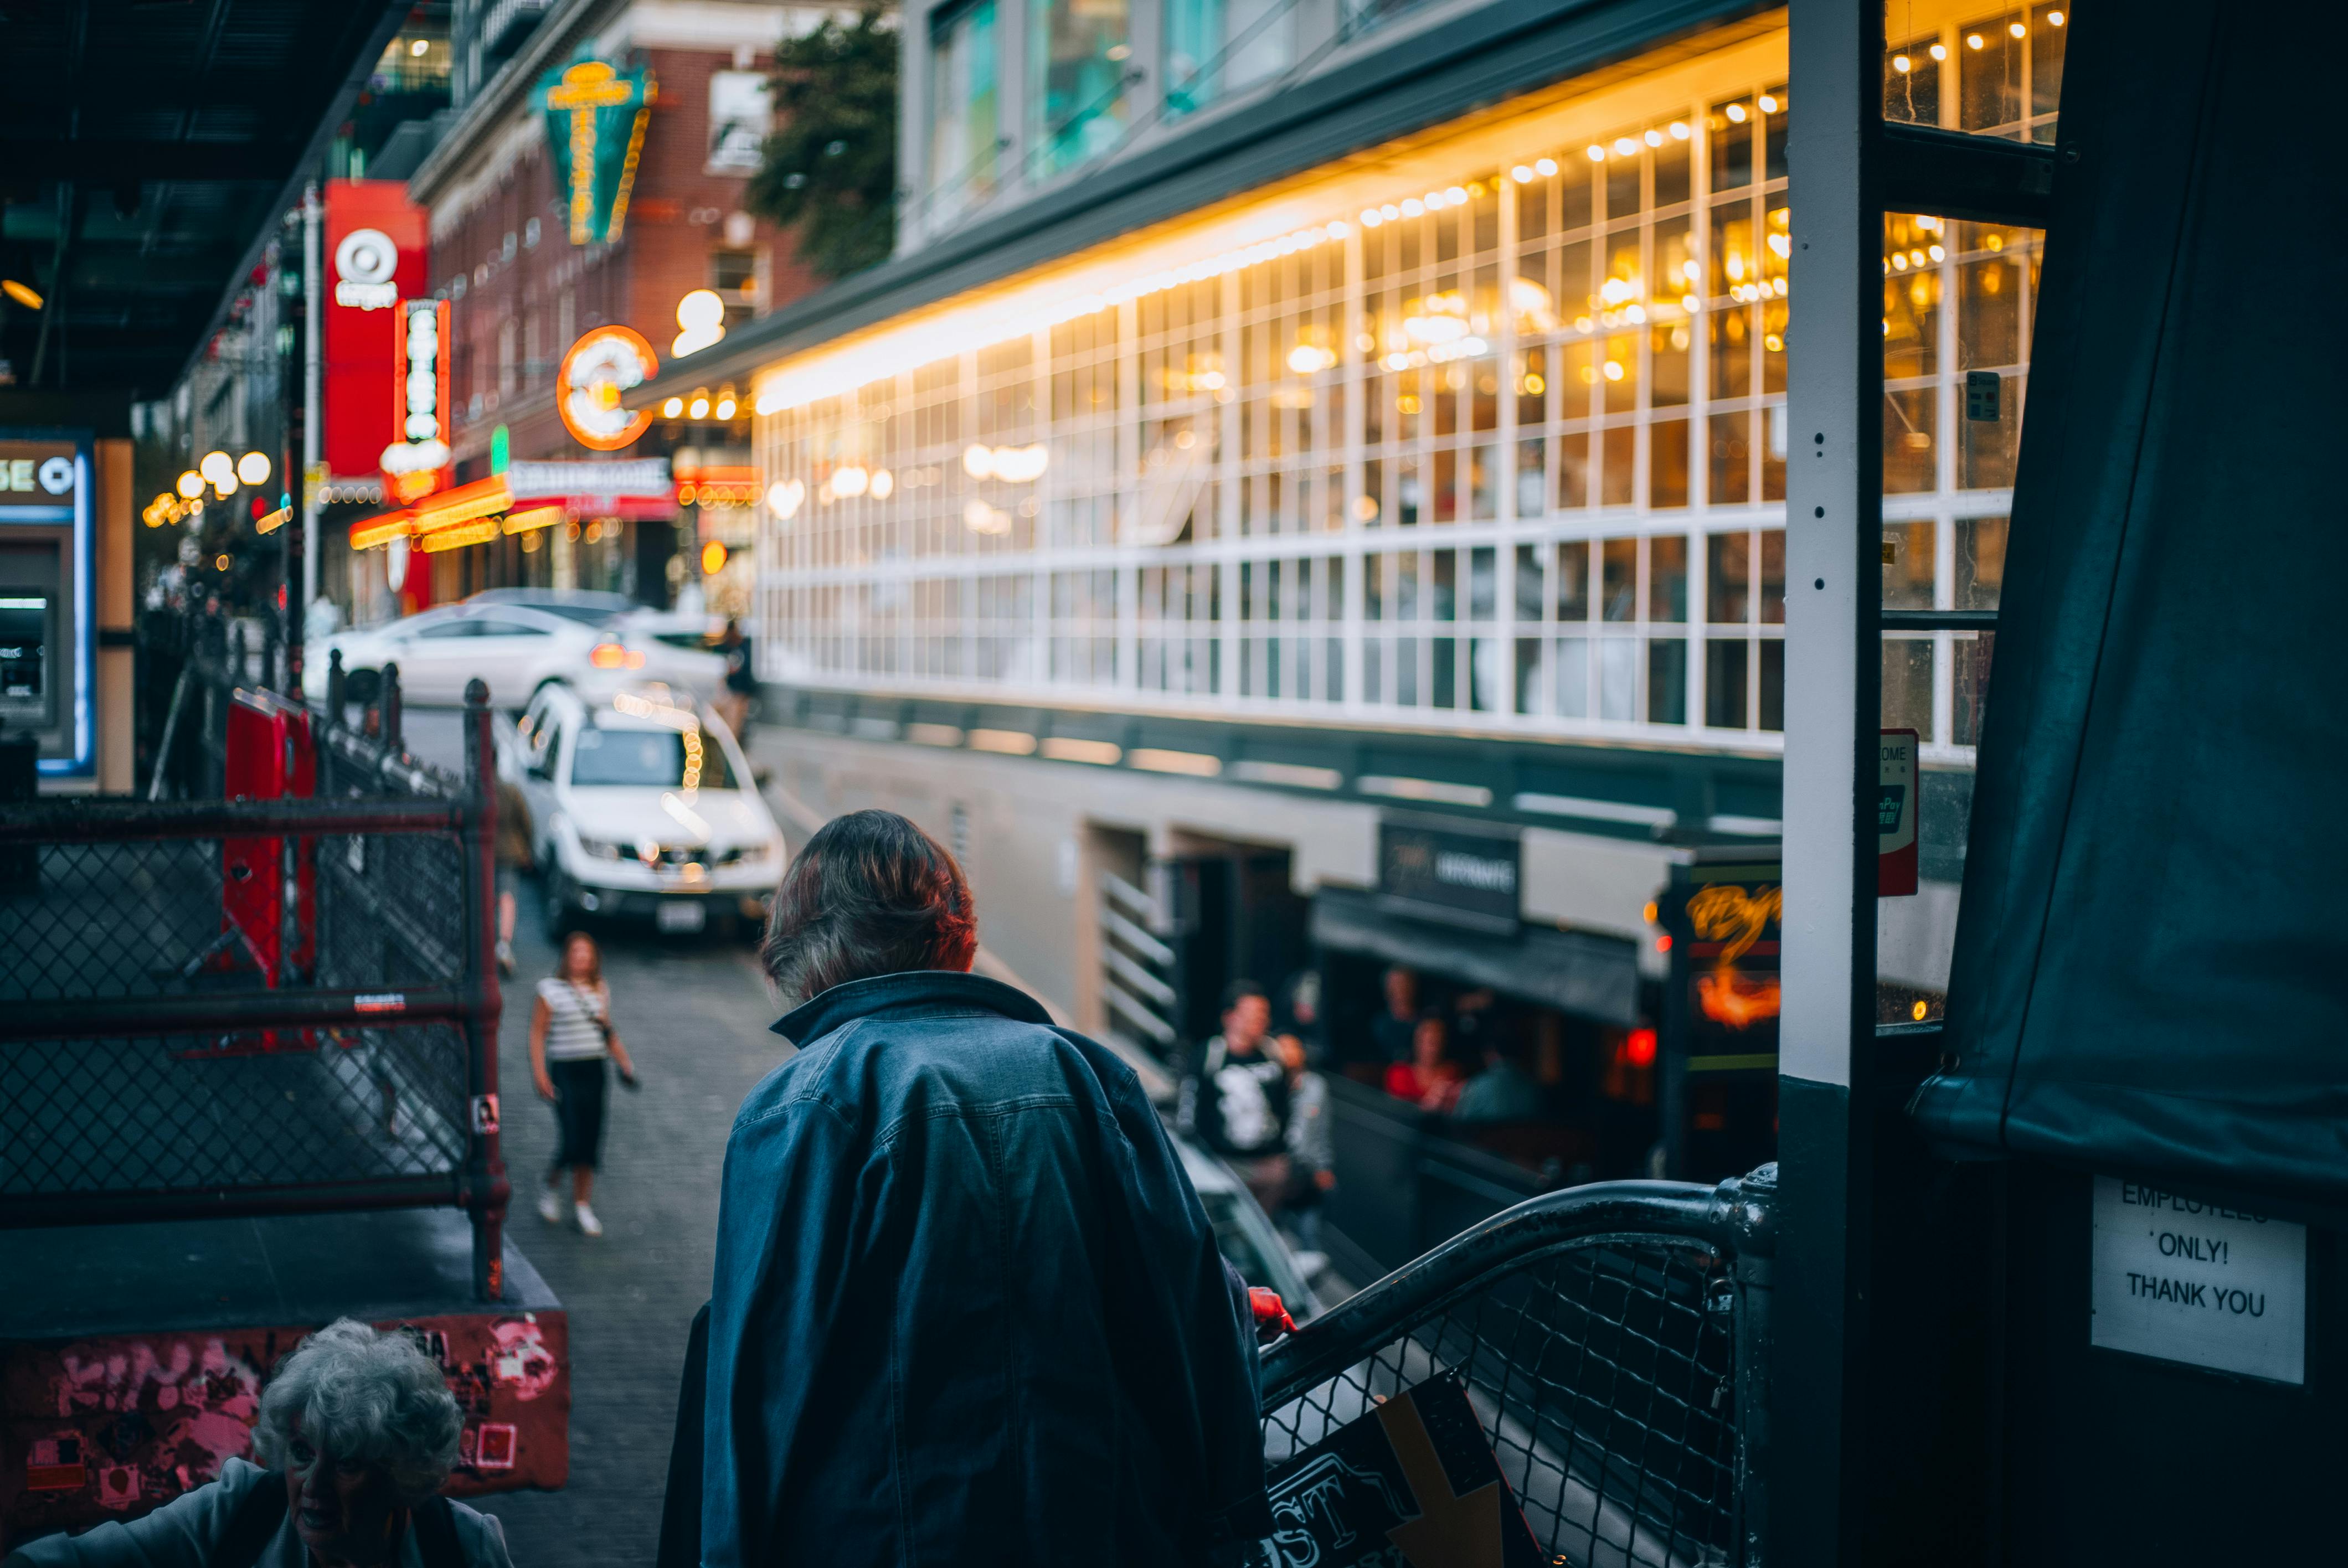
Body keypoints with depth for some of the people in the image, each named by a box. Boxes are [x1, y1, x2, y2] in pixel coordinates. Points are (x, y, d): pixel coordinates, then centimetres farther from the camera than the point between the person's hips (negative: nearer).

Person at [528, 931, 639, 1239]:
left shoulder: (600, 991, 11)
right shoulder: (551, 989, -3)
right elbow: (537, 1033, -3)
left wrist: (624, 1064, 11)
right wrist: (540, 1075, -10)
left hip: (595, 1071, 4)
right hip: (564, 1071, -4)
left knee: (591, 1143, 2)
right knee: (572, 1141, -11)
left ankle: (582, 1205, 12)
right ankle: (551, 1185, 17)